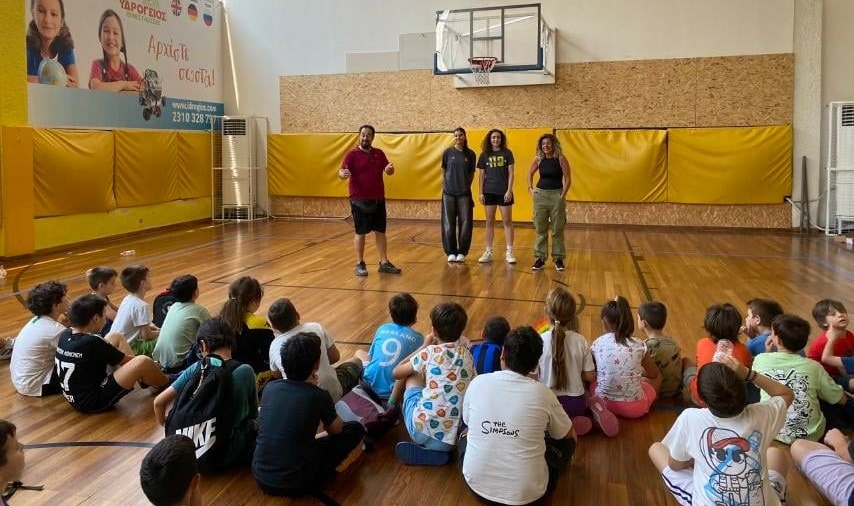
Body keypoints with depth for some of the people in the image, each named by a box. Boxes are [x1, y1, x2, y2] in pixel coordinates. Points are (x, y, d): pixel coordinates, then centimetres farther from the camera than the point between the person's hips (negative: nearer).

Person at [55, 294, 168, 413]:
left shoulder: (65, 335, -1)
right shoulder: (92, 342, -24)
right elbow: (125, 360, -9)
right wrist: (153, 365, 7)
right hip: (93, 401, -10)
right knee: (142, 362, -21)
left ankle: (152, 374, 16)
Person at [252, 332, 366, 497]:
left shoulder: (270, 388, 0)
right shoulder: (319, 396, -12)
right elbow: (336, 430, 9)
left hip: (261, 477, 5)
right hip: (297, 483, -5)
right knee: (355, 429, 12)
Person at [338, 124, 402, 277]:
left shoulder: (379, 153, 9)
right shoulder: (352, 154, -5)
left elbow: (389, 171, 11)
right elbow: (341, 171, -14)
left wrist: (390, 169, -13)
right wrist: (343, 174, -39)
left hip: (378, 200, 5)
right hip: (359, 200, -5)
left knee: (380, 231, 9)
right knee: (360, 232, 1)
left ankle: (384, 263, 17)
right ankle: (360, 264, 11)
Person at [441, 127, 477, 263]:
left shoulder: (470, 154, 3)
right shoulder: (448, 152, 2)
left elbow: (472, 174, 10)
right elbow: (443, 172, 8)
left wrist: (466, 186, 7)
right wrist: (446, 187, 4)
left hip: (464, 193, 0)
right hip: (449, 193, 0)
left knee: (465, 222, 0)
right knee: (449, 223, 2)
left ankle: (462, 252, 11)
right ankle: (451, 252, 12)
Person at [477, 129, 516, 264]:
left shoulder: (507, 153, 1)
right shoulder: (485, 155, 5)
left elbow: (511, 173, -2)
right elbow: (481, 175, 7)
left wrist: (509, 190, -11)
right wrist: (481, 192, 2)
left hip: (504, 192, -2)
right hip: (489, 192, 2)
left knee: (507, 221, 0)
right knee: (489, 222, 6)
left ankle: (509, 252, 3)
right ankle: (488, 252, 11)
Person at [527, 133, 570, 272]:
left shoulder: (561, 159, -7)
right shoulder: (539, 159, 2)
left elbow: (567, 179, -6)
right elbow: (530, 173, 17)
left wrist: (563, 195, -12)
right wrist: (530, 188, 6)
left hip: (556, 195, -3)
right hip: (540, 195, 3)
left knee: (557, 229, 4)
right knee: (540, 229, 6)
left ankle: (558, 258, 13)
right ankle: (540, 258, 14)